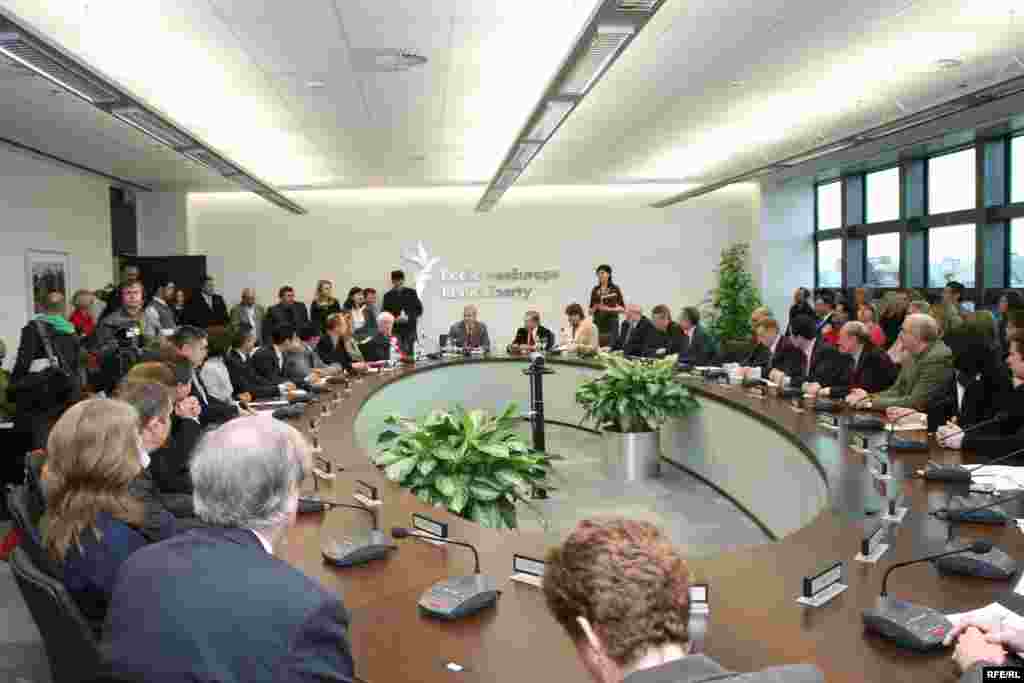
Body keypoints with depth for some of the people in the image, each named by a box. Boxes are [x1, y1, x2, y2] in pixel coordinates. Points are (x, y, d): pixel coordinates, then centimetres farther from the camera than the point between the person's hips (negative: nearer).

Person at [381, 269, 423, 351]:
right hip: (394, 330, 0)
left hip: (410, 329, 0)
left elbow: (419, 309, 6)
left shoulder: (411, 293, 6)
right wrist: (394, 319, -13)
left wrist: (408, 317, -10)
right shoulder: (388, 296, 6)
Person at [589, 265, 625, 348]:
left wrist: (609, 309, -13)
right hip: (597, 322, 3)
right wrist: (593, 309, -6)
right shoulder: (595, 290, 10)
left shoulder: (615, 289, 0)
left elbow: (622, 308, 0)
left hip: (611, 322, -3)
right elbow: (591, 309, 16)